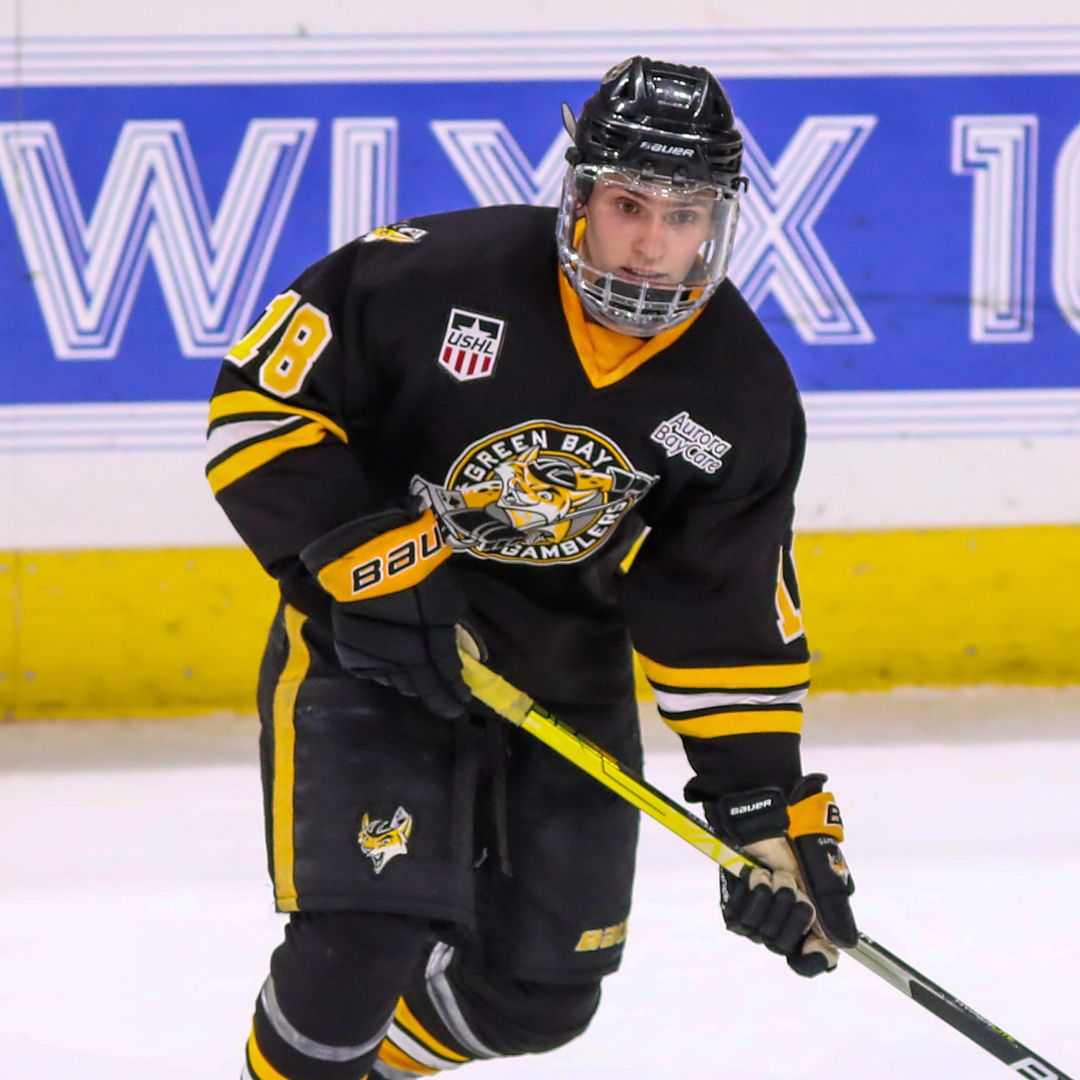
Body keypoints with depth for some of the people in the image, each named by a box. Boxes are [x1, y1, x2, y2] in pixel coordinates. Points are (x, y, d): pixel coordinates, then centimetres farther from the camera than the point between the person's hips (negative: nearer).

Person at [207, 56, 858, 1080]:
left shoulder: (742, 396, -10)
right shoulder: (431, 277, -23)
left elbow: (730, 612, -3)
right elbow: (260, 395, -15)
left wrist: (762, 802, -9)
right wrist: (366, 556, -25)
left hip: (567, 677, 5)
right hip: (365, 647, -4)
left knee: (541, 995, 7)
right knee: (364, 940, -21)